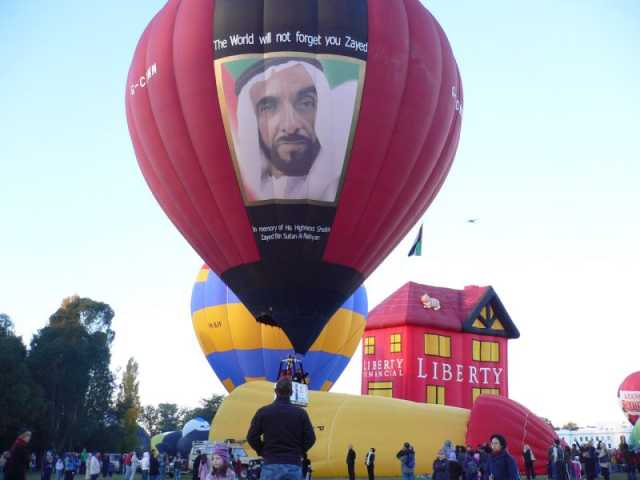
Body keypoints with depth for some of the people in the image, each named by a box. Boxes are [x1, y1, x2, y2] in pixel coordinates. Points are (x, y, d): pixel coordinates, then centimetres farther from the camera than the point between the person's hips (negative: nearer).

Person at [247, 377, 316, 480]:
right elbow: (310, 438, 2)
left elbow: (252, 437, 0)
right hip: (294, 465, 1)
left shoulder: (263, 412, 0)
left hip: (271, 464, -1)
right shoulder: (300, 413, 3)